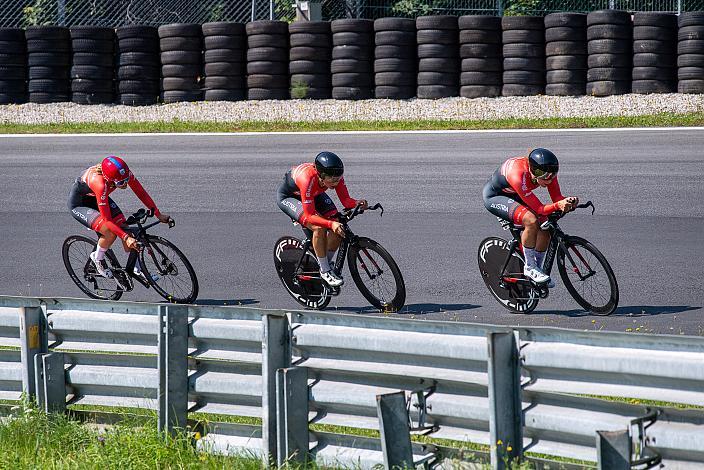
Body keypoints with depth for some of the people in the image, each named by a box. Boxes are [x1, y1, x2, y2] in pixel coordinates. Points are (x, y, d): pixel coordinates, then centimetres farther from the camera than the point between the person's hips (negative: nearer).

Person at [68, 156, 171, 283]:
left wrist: (158, 214, -15)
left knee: (123, 227, -8)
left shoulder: (124, 173, -27)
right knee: (110, 233, -24)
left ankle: (138, 269, 5)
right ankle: (97, 259, 5)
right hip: (79, 204, -6)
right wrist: (126, 237, -42)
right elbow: (107, 220, -37)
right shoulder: (100, 183, -43)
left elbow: (141, 193, -12)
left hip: (95, 198, 6)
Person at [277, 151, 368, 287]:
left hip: (314, 194, 6)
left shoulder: (335, 176, -28)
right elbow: (310, 216, -40)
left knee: (338, 226, -14)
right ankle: (324, 271, -11)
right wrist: (331, 224, -54)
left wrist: (357, 203, -41)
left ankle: (329, 263, 7)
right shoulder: (308, 179, -43)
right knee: (319, 228, -28)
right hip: (288, 196, -6)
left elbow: (346, 200, -20)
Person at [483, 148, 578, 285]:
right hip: (494, 196, -7)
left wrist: (568, 202, -40)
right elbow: (539, 209, -38)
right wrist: (558, 206, -55)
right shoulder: (519, 175, -41)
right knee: (531, 220, -30)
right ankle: (529, 268, -14)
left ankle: (538, 267, 9)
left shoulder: (547, 172, -23)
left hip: (514, 196, 7)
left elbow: (557, 198, -17)